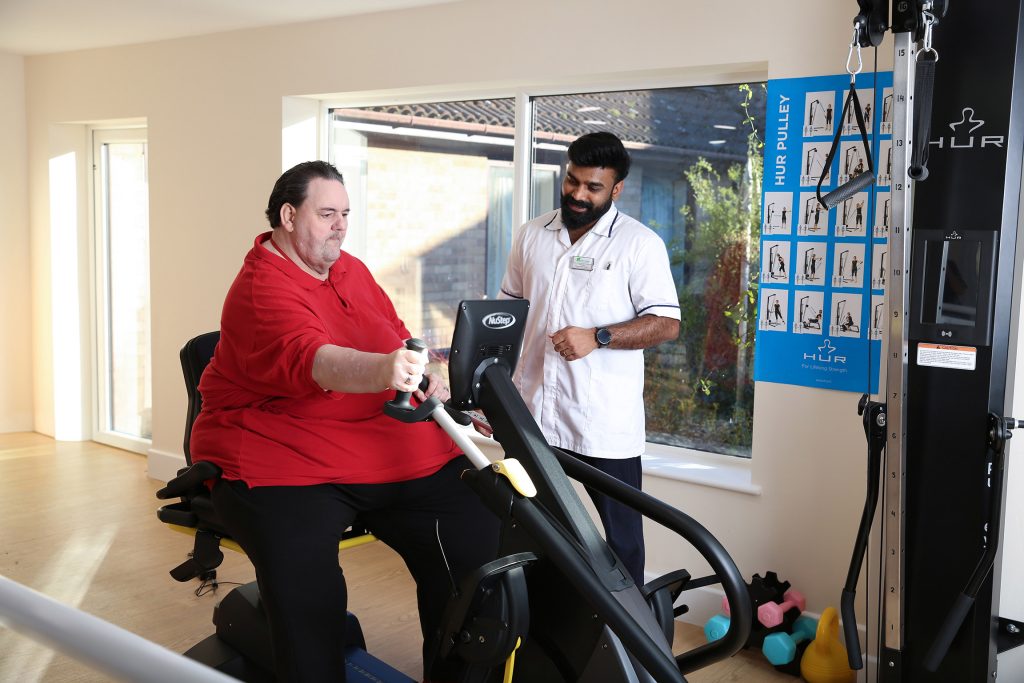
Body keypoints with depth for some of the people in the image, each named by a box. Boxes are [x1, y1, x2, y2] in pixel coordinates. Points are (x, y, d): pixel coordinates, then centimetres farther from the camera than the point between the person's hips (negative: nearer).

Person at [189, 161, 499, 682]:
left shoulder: (353, 271, 16)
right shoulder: (263, 288, -11)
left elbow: (398, 336, 27)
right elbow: (310, 359, -31)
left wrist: (427, 381, 10)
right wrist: (380, 370, -49)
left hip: (383, 448, 7)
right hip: (282, 460, -7)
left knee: (472, 522, -9)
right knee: (305, 578, -31)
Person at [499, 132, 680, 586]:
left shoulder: (639, 243, -6)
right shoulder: (532, 234, 9)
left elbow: (666, 324, -10)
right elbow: (510, 306, 19)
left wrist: (597, 337, -21)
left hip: (606, 424, -4)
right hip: (534, 414, 5)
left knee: (621, 531, 7)